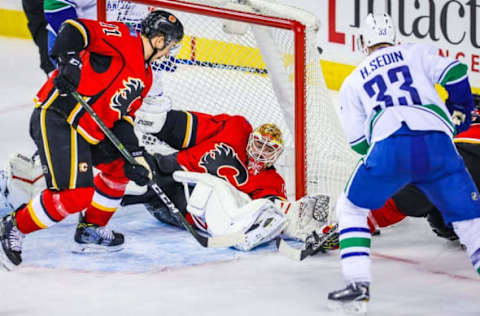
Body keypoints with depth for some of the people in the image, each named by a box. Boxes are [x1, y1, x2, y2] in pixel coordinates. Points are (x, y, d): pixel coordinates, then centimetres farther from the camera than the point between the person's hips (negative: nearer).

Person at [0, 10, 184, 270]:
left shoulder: (144, 77, 21)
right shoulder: (122, 39, -6)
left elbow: (123, 117, 19)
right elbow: (74, 29, -16)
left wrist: (134, 156, 8)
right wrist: (67, 59, -32)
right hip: (57, 119, -10)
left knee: (120, 166, 23)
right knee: (76, 194, -18)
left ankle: (91, 228, 35)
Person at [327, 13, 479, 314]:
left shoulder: (352, 82, 27)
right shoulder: (416, 53, 25)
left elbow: (358, 142, 22)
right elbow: (456, 73, 10)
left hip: (389, 147, 0)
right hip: (438, 144, 1)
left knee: (352, 208, 22)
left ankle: (358, 287, 11)